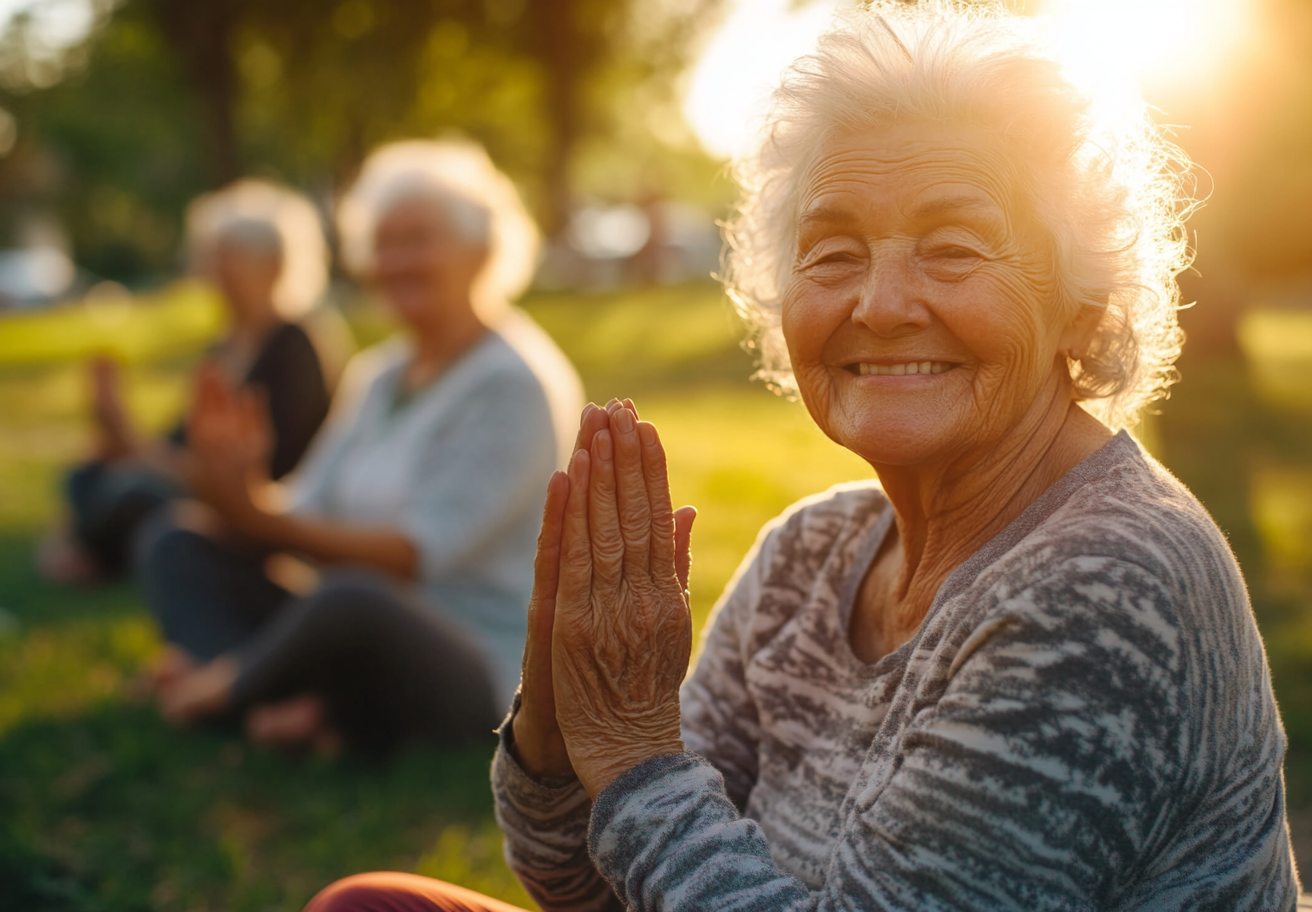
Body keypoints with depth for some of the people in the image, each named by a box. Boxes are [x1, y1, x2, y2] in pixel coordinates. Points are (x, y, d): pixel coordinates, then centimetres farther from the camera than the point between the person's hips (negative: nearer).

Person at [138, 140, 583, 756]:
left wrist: (260, 519, -28)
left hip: (481, 674, -8)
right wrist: (242, 495, -16)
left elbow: (419, 551, -20)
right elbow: (304, 517, 7)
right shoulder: (376, 377, 15)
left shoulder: (514, 384, -10)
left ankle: (223, 685, -10)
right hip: (362, 638, 8)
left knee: (352, 599, -40)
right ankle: (288, 706, -26)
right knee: (176, 544, -1)